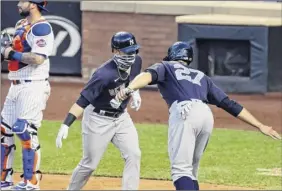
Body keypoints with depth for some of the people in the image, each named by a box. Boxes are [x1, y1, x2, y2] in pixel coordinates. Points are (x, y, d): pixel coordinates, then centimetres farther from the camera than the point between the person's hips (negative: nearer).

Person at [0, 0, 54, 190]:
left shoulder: (41, 28, -13)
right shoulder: (21, 25, 16)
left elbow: (38, 58, -24)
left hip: (33, 87, -10)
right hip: (16, 86, 10)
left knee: (26, 132, -11)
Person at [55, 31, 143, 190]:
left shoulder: (136, 61, -10)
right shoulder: (104, 75, -32)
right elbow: (82, 101, -32)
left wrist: (135, 92, 4)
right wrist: (66, 125, -39)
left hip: (121, 116, 6)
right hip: (98, 119, -6)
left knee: (134, 155, -8)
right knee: (90, 164, 3)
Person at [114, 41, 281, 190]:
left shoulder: (166, 67, 25)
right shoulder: (201, 77, 35)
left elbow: (149, 75, 0)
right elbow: (230, 104, 29)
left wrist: (129, 88, -19)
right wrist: (260, 126, 29)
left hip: (184, 112, -5)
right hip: (207, 116, 5)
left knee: (181, 170, -14)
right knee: (190, 170, 19)